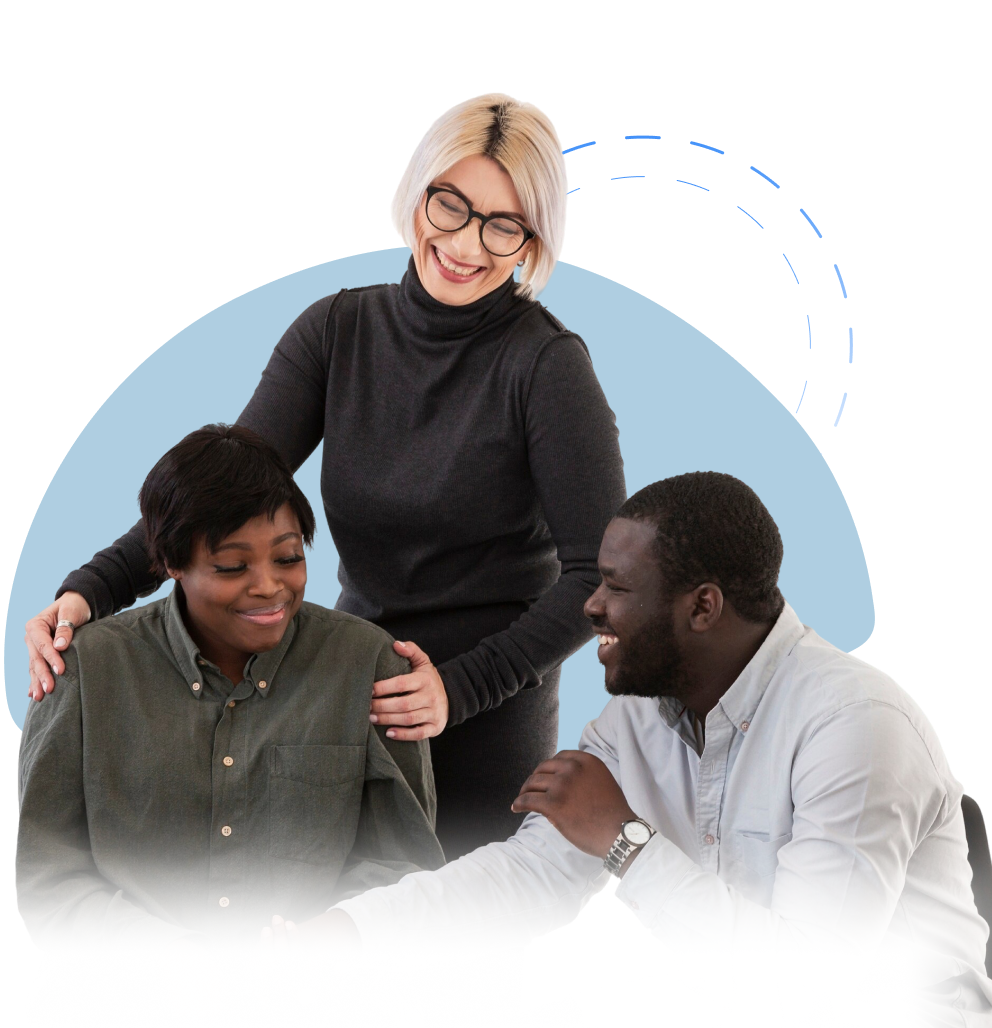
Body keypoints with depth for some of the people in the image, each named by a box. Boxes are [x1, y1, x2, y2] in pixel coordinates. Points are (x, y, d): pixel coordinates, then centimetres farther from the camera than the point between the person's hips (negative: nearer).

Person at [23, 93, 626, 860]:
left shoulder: (548, 364, -13)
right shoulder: (337, 331, 1)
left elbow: (602, 574, -13)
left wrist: (460, 688, -22)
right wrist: (90, 590, -21)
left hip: (487, 732, -4)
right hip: (350, 706, 4)